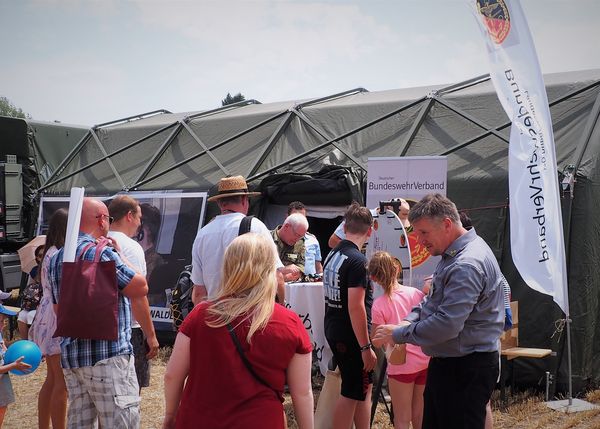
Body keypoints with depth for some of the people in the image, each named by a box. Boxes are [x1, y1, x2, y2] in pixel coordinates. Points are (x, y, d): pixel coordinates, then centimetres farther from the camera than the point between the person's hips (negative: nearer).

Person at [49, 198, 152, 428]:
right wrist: (120, 256, 4)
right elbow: (141, 288, -7)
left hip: (71, 357, 9)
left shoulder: (56, 258, 16)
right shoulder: (100, 252, -12)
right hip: (108, 355, -9)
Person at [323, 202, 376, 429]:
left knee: (365, 385, 19)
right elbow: (355, 307, -24)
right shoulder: (357, 261, -19)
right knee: (352, 393, 2)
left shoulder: (332, 255, 7)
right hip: (350, 336, -9)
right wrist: (366, 347, -20)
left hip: (333, 331, 9)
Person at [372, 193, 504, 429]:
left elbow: (447, 324, -29)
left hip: (466, 370, -10)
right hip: (446, 363, 10)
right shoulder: (453, 255, 10)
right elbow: (434, 299, 21)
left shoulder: (467, 265, -24)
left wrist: (398, 334, -18)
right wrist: (411, 319, 1)